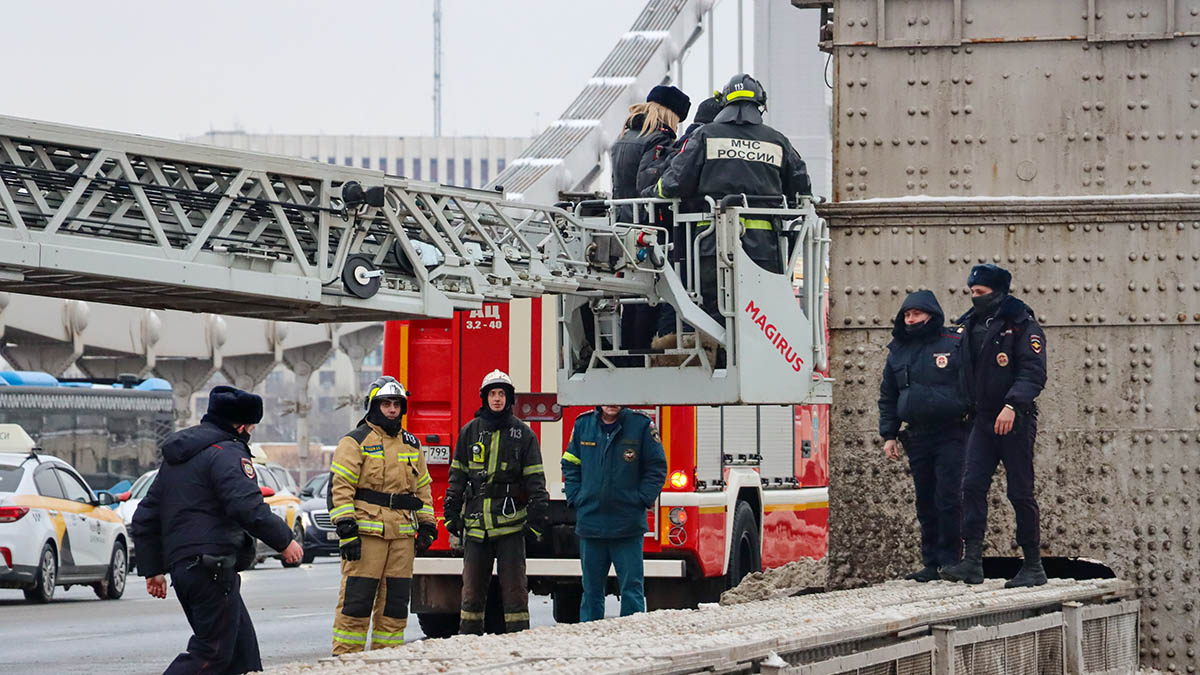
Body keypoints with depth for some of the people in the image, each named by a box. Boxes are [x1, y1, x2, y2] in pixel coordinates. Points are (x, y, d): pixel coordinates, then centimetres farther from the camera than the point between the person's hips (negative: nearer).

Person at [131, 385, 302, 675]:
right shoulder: (226, 453, -7)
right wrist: (284, 540, -8)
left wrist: (152, 569, 27)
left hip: (183, 566, 10)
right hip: (213, 569, -10)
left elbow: (145, 518, 25)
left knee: (242, 648, 13)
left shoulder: (175, 456, 23)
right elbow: (248, 508, -20)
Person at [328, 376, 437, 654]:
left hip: (402, 535, 6)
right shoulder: (355, 442, -1)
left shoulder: (412, 445, 18)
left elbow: (423, 488, 23)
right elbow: (340, 487, -7)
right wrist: (346, 529, -14)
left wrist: (426, 527, 16)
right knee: (357, 598, -8)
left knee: (395, 600, 6)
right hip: (366, 532, -6)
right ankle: (346, 656, -5)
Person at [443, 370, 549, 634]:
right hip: (476, 524, 2)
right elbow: (457, 476, 13)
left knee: (514, 586, -3)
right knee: (472, 586, 5)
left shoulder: (523, 434, 4)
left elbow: (535, 480, 3)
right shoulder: (470, 432, 9)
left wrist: (538, 517, -4)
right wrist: (453, 515, 8)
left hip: (510, 523, -2)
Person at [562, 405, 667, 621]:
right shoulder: (583, 425, 6)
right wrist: (575, 498, 5)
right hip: (590, 521, 3)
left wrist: (642, 499, -6)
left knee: (631, 587, -2)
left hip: (628, 526, -3)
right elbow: (570, 465, 16)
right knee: (591, 589, 9)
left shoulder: (642, 425, -2)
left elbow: (657, 466, 3)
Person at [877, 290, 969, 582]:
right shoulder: (899, 351, 13)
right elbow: (888, 397, 19)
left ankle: (950, 561, -3)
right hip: (917, 437, 5)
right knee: (926, 503, 8)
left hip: (950, 434, -5)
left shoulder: (955, 344, -2)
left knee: (948, 499, -9)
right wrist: (888, 435, 13)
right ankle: (931, 563, 13)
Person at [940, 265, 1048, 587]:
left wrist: (1012, 405, -30)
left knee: (1020, 492, -2)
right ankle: (972, 562, -7)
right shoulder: (972, 325, 13)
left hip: (1016, 420, -6)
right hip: (983, 419, 6)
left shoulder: (1022, 325, -9)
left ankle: (1033, 566, 7)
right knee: (973, 485, -5)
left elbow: (1033, 372, -18)